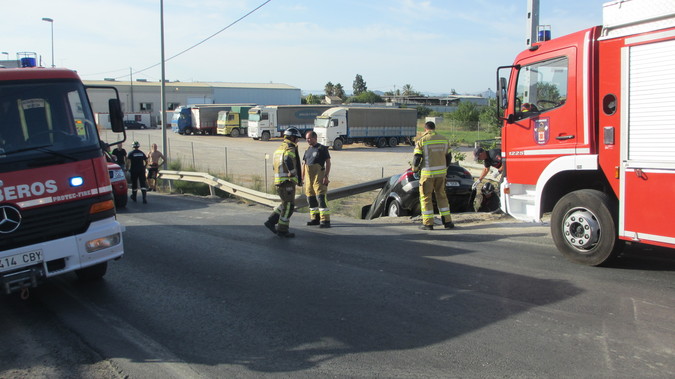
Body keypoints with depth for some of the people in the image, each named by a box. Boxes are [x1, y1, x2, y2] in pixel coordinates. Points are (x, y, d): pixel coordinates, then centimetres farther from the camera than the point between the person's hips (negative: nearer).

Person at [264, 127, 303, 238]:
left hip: (278, 181, 9)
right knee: (289, 206, -1)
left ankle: (271, 221, 15)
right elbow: (288, 159, -37)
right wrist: (292, 172, -22)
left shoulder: (279, 149, 18)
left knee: (286, 204, 20)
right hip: (287, 182, -9)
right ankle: (282, 230, 4)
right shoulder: (290, 149, -12)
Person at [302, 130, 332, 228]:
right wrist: (302, 178, 15)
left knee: (320, 197, -14)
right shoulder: (307, 150, 17)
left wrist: (326, 176, -15)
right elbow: (304, 164, 21)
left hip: (319, 176, -7)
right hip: (308, 177, 7)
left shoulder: (322, 148, -3)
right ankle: (315, 218, 21)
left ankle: (325, 221, -14)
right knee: (310, 198, 9)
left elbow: (328, 162, -7)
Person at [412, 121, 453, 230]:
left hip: (427, 173, -4)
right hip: (441, 173, 4)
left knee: (426, 197, 5)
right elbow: (449, 157, 13)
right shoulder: (444, 140, 8)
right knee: (442, 196, 16)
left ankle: (428, 223, 4)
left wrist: (415, 169, 9)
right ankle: (447, 221, 14)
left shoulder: (421, 140, -7)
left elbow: (417, 158, -10)